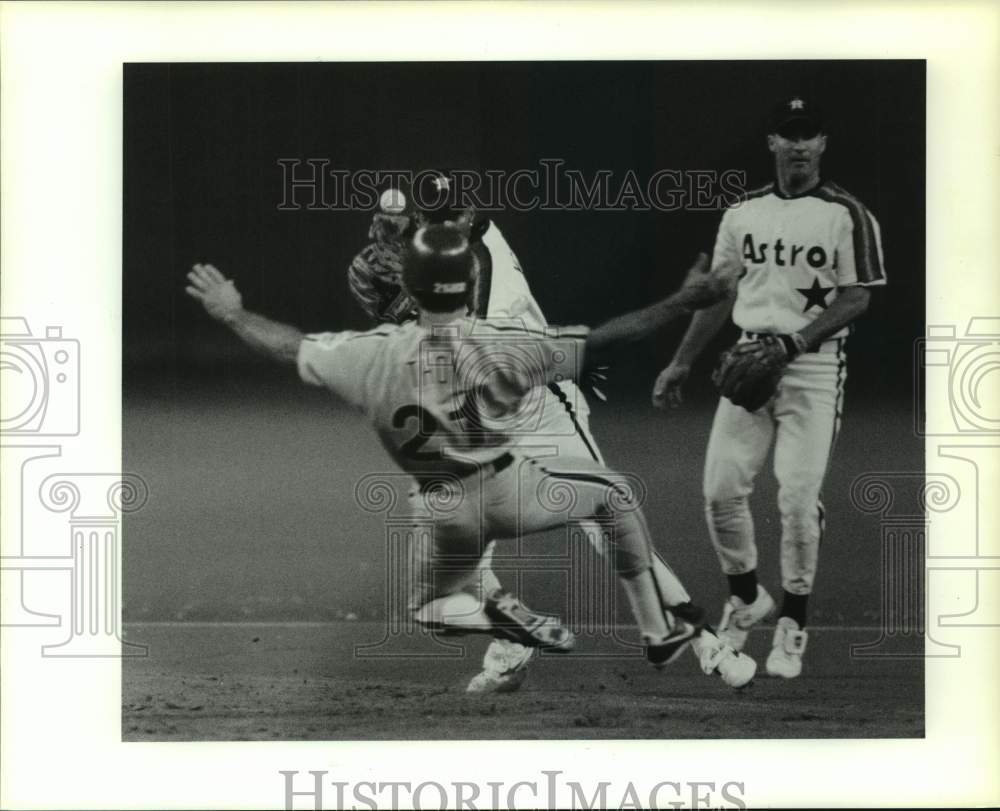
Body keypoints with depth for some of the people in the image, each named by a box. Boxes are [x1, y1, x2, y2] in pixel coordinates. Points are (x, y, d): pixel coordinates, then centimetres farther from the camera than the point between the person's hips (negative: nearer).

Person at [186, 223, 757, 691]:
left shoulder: (378, 354, -16)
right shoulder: (503, 346, -21)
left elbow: (292, 347, -3)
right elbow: (602, 341, -20)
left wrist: (232, 314, 14)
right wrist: (684, 303, -15)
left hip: (446, 513, 2)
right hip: (513, 489, -2)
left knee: (428, 607, 28)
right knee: (613, 492, 23)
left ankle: (498, 617, -7)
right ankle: (668, 632, 18)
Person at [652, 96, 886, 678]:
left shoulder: (848, 215, -4)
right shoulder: (743, 213, 10)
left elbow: (856, 300, -9)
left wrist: (794, 341, -22)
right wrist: (682, 362, 13)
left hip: (815, 367, -4)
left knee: (799, 498, -9)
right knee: (722, 489, -2)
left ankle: (793, 621, 7)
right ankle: (745, 596, 22)